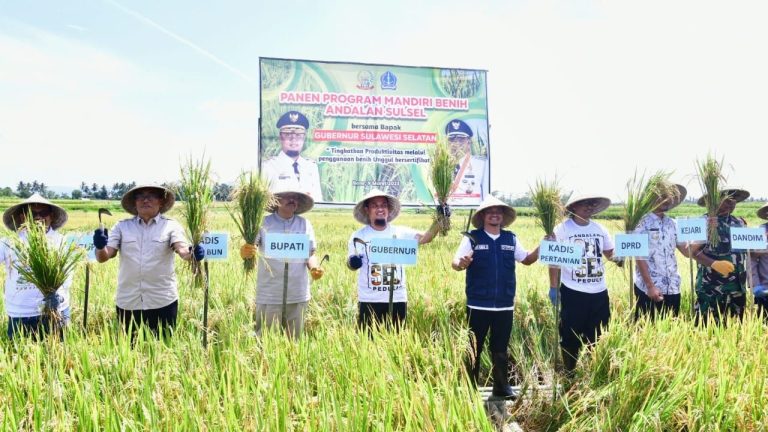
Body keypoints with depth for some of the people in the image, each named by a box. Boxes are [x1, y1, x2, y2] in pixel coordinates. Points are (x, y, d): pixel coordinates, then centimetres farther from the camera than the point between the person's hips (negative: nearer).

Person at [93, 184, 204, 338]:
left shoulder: (171, 226, 0)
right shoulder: (122, 226, 5)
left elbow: (182, 250, -16)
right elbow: (103, 257, -2)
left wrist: (192, 253, -38)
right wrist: (100, 247, -25)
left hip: (163, 302, -2)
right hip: (127, 303, 2)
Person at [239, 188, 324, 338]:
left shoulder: (305, 224, 4)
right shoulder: (264, 223, -3)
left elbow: (310, 254, 8)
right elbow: (247, 252, -8)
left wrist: (314, 267, -14)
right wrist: (245, 251, -32)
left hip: (298, 296, 2)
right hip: (269, 296, -2)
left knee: (294, 340, 14)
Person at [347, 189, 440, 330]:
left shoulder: (401, 232, 4)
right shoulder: (359, 236, -1)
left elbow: (425, 238, -8)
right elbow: (353, 264, -7)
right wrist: (352, 262, -30)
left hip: (397, 300, 2)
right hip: (369, 301, -2)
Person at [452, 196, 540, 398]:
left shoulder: (511, 239, 7)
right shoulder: (472, 238, -3)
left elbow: (527, 259, 17)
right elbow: (455, 263, -8)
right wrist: (461, 264, -33)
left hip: (505, 306, 3)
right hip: (478, 305, -3)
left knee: (501, 349, 13)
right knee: (474, 349, 6)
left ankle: (502, 387, 26)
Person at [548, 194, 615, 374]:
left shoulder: (599, 229, 8)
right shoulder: (562, 229, -6)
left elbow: (611, 253, 18)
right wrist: (553, 288, -9)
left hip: (599, 292, 5)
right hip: (573, 292, -5)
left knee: (598, 337, 12)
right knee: (571, 337, 5)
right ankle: (570, 374, 20)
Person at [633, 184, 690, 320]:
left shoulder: (673, 224, 11)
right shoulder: (643, 223, -6)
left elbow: (687, 251, 11)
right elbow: (640, 257, -10)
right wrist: (650, 286, -15)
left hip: (672, 288, 5)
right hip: (647, 288, -5)